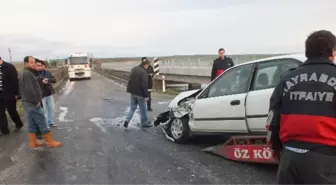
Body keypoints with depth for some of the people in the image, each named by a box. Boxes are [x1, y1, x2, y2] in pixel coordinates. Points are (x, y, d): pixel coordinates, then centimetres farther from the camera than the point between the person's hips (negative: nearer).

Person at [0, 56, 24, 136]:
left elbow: (15, 80, -11)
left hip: (9, 94, -6)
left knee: (11, 111, 4)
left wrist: (16, 93, -14)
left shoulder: (9, 67, -10)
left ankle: (18, 124, 28)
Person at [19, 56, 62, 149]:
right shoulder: (28, 74, -18)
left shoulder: (22, 74, 16)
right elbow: (30, 90, -26)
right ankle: (50, 142, 6)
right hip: (33, 103, -10)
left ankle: (33, 143, 20)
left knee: (32, 124, 14)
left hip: (27, 102, 10)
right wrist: (36, 101, -18)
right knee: (42, 123, -2)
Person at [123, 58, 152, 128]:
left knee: (132, 107, 17)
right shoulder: (144, 72, -21)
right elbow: (144, 85, -23)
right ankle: (144, 123, 19)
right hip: (140, 93, -7)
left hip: (132, 92, 7)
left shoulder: (134, 69, 6)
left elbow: (130, 81, 15)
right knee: (143, 109, 8)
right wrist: (147, 95, -17)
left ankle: (127, 120, 5)